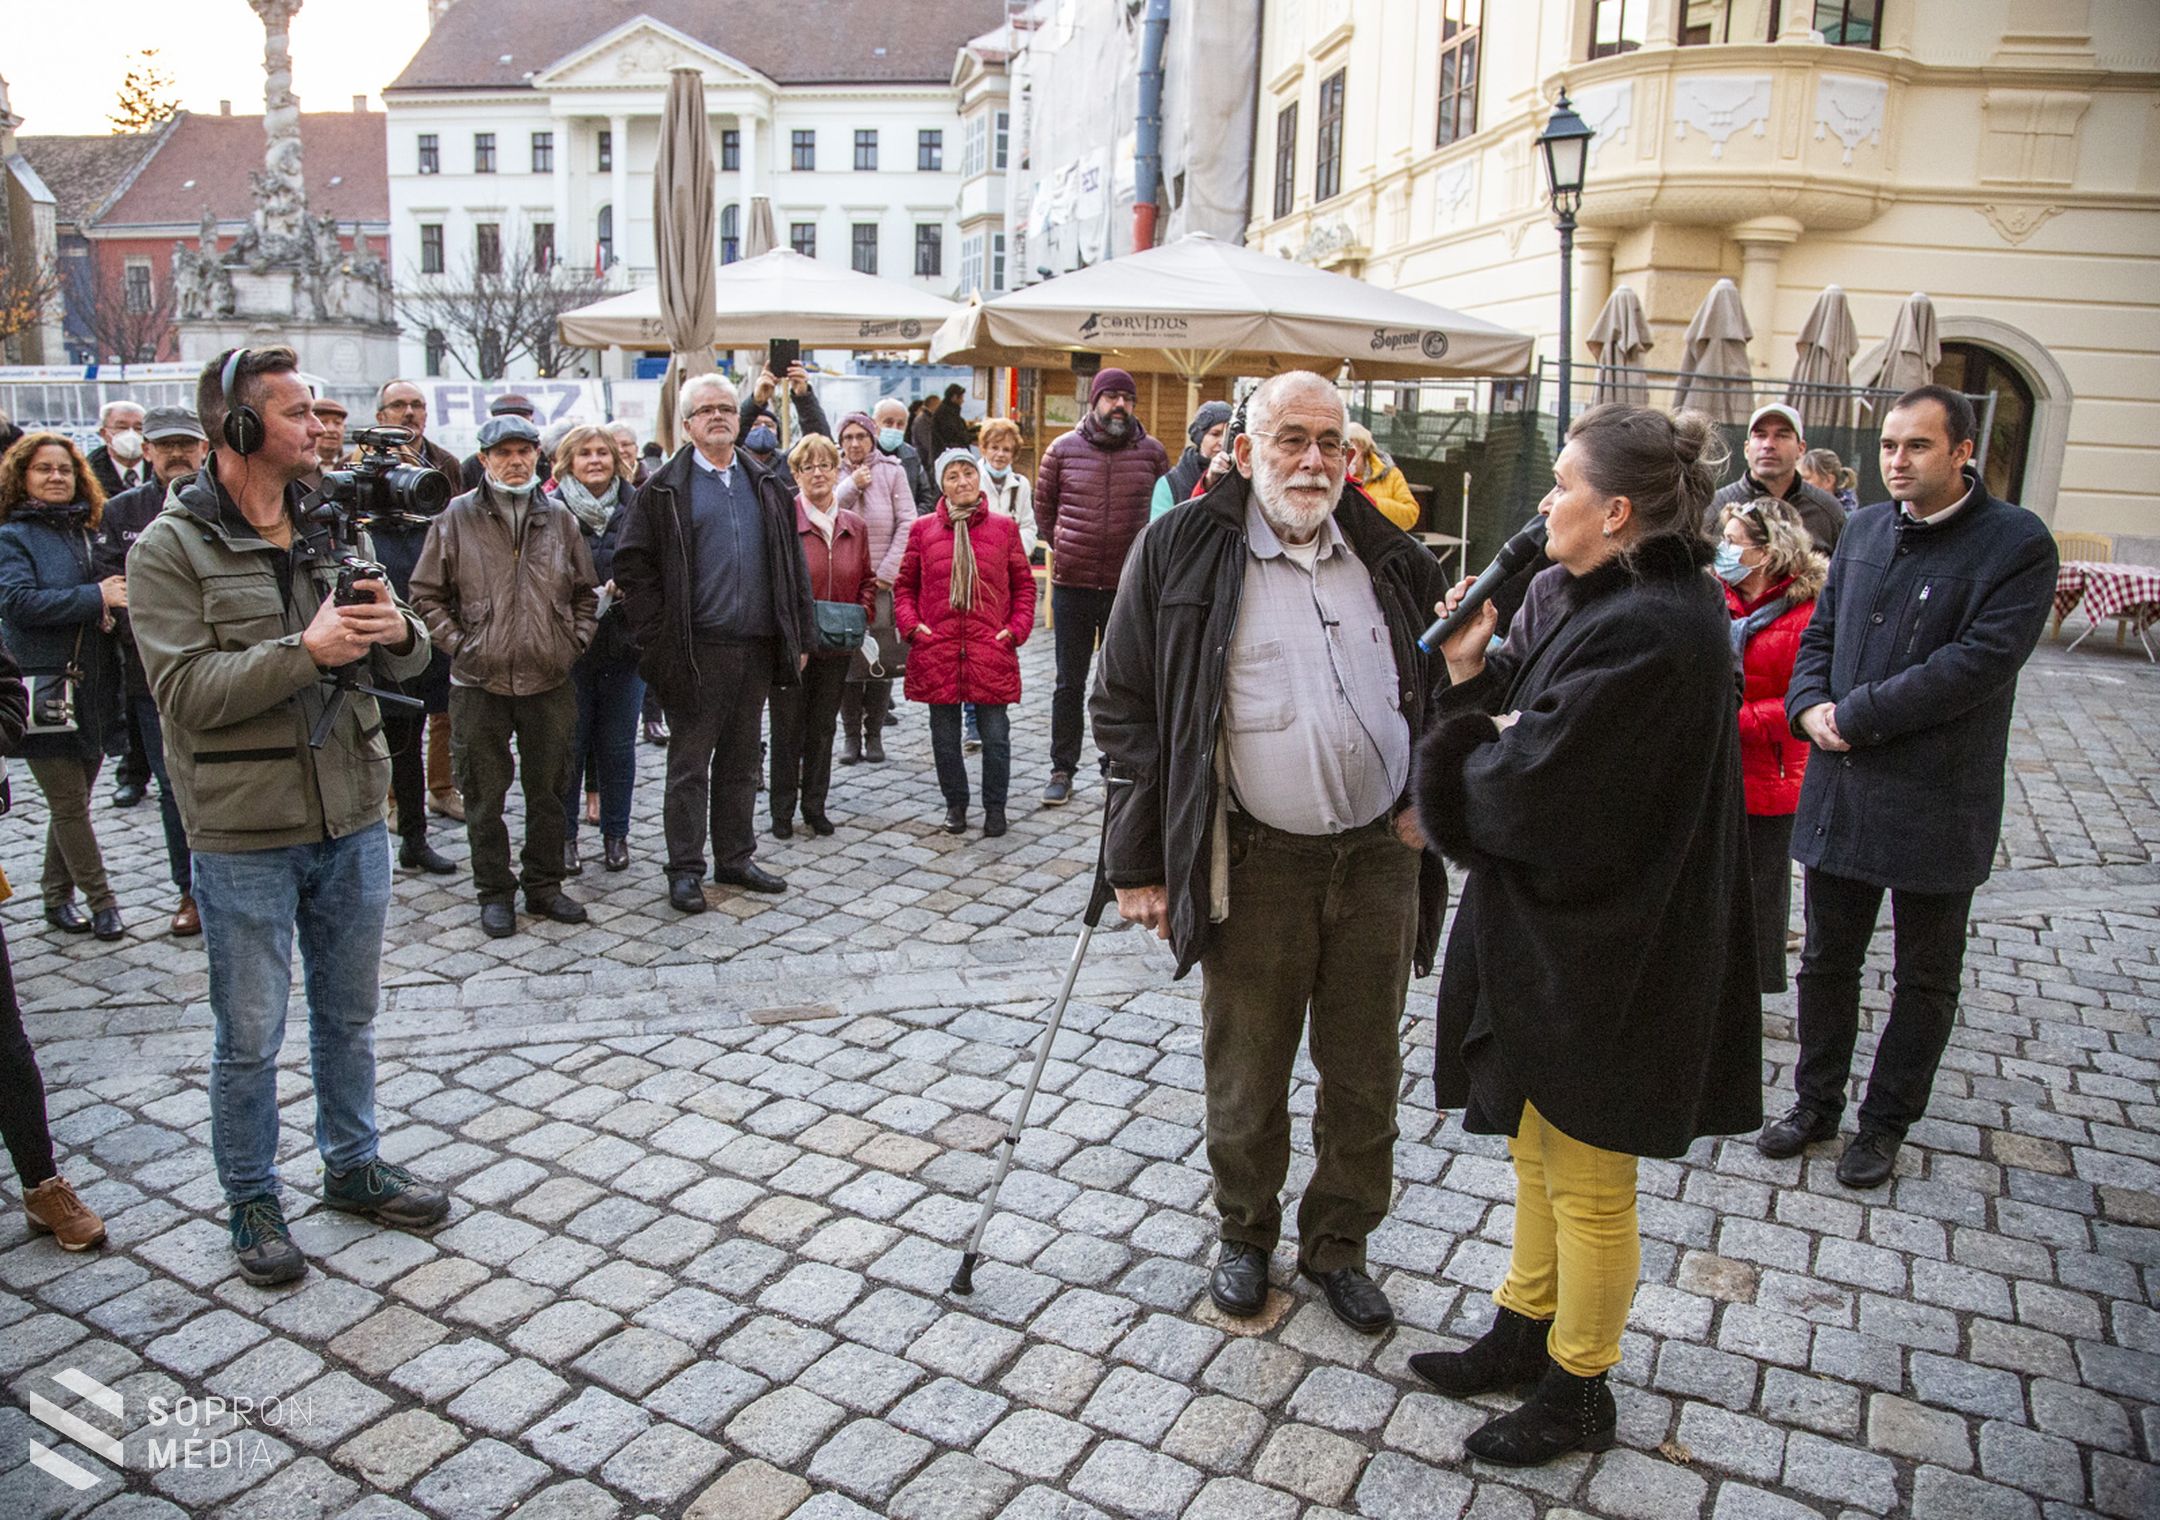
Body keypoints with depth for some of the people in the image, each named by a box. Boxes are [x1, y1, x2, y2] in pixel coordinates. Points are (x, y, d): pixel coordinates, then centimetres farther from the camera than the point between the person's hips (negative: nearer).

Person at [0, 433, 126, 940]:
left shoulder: (86, 532, 14)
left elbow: (115, 591, 24)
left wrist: (113, 605, 1)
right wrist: (95, 597, -19)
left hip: (94, 686, 6)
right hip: (46, 686, -6)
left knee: (71, 799, 13)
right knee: (69, 803, -1)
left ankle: (57, 897, 25)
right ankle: (101, 900, 6)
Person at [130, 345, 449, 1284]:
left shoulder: (334, 533, 7)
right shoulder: (172, 548, -9)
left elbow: (403, 662, 8)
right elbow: (186, 690, -18)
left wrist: (399, 632, -14)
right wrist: (306, 651, -27)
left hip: (353, 818, 5)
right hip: (244, 835, -5)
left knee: (349, 1014, 18)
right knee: (250, 1036, 8)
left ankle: (353, 1165, 36)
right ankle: (251, 1199, 27)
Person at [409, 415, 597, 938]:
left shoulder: (558, 517, 7)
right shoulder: (458, 517, 0)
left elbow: (585, 592, 16)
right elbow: (426, 594, 3)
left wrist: (574, 641, 5)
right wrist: (459, 645, -5)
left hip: (550, 680, 2)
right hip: (480, 683, -2)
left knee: (549, 791, 11)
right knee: (484, 796, 6)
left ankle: (544, 884, 25)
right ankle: (494, 891, 19)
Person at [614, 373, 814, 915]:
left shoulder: (766, 487, 13)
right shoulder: (665, 489, 0)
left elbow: (793, 565, 13)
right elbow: (632, 564, -3)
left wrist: (798, 637, 8)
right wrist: (660, 636, -9)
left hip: (757, 647, 4)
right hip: (697, 650, -4)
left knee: (741, 761, 13)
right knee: (689, 764, 3)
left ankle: (736, 858, 24)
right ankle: (685, 870, 11)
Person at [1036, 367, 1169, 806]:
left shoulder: (1152, 452, 1)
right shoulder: (1063, 450, 0)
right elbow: (1043, 507, 13)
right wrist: (1065, 549, 12)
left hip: (1129, 586, 0)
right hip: (1072, 585, 0)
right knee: (1070, 684, 8)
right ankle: (1062, 770, 18)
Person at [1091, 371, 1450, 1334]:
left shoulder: (1394, 561, 6)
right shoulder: (1180, 552, -4)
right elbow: (1127, 710, -4)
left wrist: (1425, 807, 3)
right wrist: (1138, 866, -6)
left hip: (1378, 858, 3)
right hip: (1254, 864, -3)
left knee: (1365, 1076, 14)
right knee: (1245, 1075, 11)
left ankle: (1339, 1243, 35)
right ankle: (1246, 1234, 36)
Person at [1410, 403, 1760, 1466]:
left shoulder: (1646, 631, -27)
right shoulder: (1603, 599, 5)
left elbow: (1524, 788, -27)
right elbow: (1531, 722, 8)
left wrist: (1475, 739, -8)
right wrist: (1473, 680, -8)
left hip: (1598, 955, -10)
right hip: (1556, 937, 10)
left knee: (1586, 1182, 10)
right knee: (1539, 1149, 23)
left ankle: (1578, 1393, 31)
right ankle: (1523, 1338, 43)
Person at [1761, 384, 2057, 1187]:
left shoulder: (2018, 543, -11)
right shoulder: (1866, 528, 7)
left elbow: (1977, 663, -21)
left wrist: (1853, 716, -20)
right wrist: (1810, 707, -7)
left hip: (1937, 802, -5)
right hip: (1840, 788, 5)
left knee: (1925, 979, 12)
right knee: (1826, 960, 15)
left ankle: (1885, 1123, 28)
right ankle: (1816, 1101, 32)